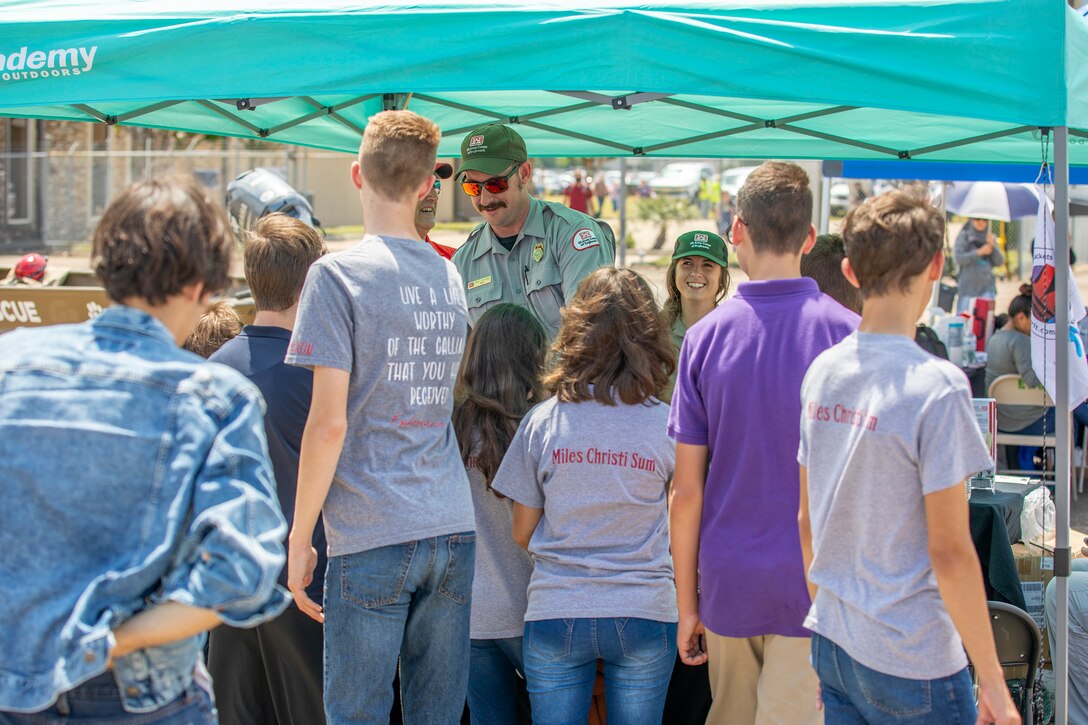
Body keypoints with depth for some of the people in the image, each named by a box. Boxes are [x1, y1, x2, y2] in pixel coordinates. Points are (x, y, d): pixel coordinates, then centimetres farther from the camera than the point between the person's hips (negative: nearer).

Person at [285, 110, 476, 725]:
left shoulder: (338, 275, -7)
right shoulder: (450, 277, 13)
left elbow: (329, 424, -11)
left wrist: (299, 538, -5)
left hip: (373, 538, -6)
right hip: (454, 532, 6)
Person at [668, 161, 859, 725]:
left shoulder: (705, 338, -2)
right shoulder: (847, 333, -6)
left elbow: (687, 490, -1)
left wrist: (686, 602, 8)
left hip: (728, 587, 2)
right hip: (816, 585, -2)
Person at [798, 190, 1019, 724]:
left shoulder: (822, 372, 3)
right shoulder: (936, 385, -17)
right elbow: (949, 551, -17)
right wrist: (992, 678, -9)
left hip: (831, 642, 7)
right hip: (911, 657, -6)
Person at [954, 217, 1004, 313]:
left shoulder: (990, 238, 13)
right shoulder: (964, 236, 4)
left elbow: (1000, 262, 6)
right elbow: (959, 258, -7)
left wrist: (993, 246, -9)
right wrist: (979, 252, -12)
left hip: (987, 286, 2)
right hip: (968, 284, -2)